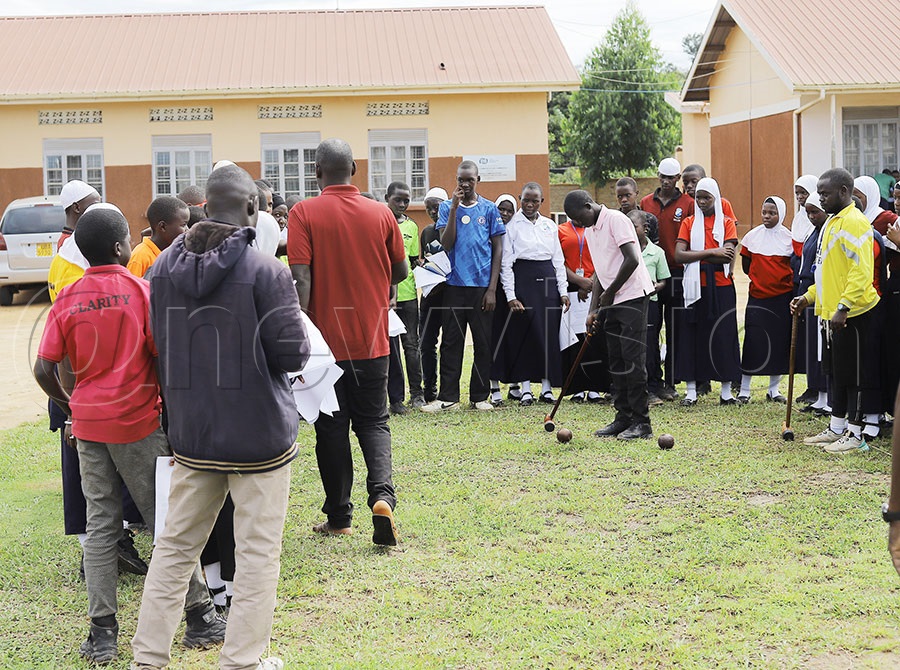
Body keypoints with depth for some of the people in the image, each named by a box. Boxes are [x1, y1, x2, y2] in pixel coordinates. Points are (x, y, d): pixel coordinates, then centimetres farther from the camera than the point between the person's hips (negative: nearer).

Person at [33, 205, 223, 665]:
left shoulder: (68, 299, 1)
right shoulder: (141, 291, -10)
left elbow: (43, 369, -1)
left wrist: (69, 405, 15)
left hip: (87, 423, 3)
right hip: (138, 422, -3)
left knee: (100, 526, 10)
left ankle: (102, 632, 10)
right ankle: (199, 617, 14)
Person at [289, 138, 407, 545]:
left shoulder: (304, 214, -9)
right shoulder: (380, 213, 0)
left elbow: (300, 278, -16)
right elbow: (401, 271, 7)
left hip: (327, 339, -2)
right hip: (372, 340, 2)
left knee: (332, 428, 10)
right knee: (374, 422, 12)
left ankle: (339, 517, 17)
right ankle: (383, 495, -11)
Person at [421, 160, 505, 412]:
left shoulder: (489, 209, 4)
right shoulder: (447, 207, 5)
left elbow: (497, 250, 3)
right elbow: (446, 244, -7)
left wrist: (492, 289, -4)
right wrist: (454, 207, -13)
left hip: (482, 286, 0)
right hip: (455, 285, 0)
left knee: (483, 342, 5)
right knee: (451, 342, 2)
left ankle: (479, 396, 14)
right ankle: (448, 397, 7)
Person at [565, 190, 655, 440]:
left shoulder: (616, 220, -12)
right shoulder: (589, 232, 16)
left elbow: (632, 261, -19)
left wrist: (610, 292, -11)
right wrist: (594, 308, 10)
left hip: (633, 296, -9)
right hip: (612, 302, 9)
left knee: (633, 358, -9)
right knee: (616, 360, 9)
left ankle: (641, 422, -6)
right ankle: (624, 418, 16)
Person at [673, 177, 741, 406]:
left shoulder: (727, 223, 6)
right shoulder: (689, 223, 9)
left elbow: (728, 256, -10)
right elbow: (679, 255, -6)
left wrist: (695, 257, -9)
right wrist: (712, 253, -13)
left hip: (721, 287, -1)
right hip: (695, 287, 1)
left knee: (723, 335, 1)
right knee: (692, 335, 1)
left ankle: (726, 390, 7)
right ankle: (691, 390, 6)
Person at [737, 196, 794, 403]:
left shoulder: (789, 238, -2)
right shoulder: (752, 236, 1)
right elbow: (746, 266, 11)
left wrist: (783, 282, -1)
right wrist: (759, 278, 7)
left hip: (782, 297, 0)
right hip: (757, 297, 0)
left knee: (779, 342, 6)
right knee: (753, 342, -3)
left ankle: (773, 389, 18)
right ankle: (744, 389, 4)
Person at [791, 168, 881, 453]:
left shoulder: (854, 222, -16)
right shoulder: (833, 222, 16)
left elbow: (861, 271, -24)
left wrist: (843, 307, -28)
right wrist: (808, 296, 15)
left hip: (853, 315, -10)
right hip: (833, 314, 10)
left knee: (854, 374, -2)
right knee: (837, 373, 15)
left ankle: (855, 436, 6)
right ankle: (836, 429, 24)